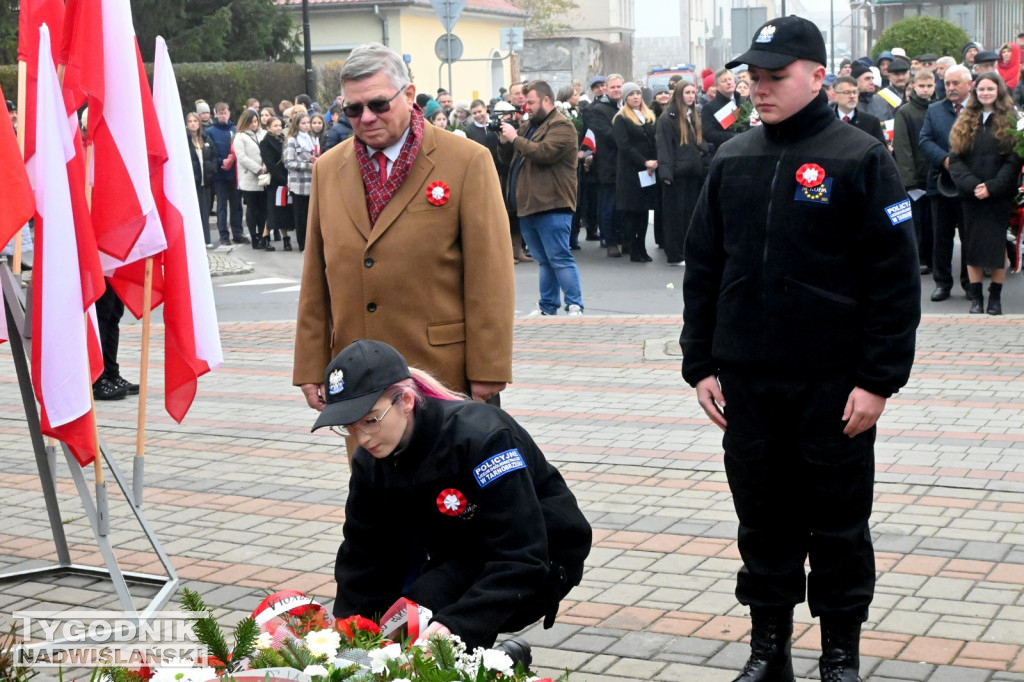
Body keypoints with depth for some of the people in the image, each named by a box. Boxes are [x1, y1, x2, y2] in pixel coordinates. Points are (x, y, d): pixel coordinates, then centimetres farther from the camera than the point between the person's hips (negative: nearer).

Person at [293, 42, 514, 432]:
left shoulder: (467, 162, -4)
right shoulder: (328, 170, 10)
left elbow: (490, 276, -6)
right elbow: (316, 279, 12)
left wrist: (488, 370, -10)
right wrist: (311, 368, 8)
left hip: (445, 371, -3)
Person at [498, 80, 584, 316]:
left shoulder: (561, 126, -7)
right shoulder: (527, 126, 20)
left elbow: (544, 153, -22)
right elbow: (507, 158, 21)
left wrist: (514, 138, -14)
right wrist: (504, 140, 1)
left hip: (551, 205, -8)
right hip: (526, 205, 8)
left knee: (559, 258, -9)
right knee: (543, 260, 12)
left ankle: (575, 306, -6)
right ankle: (548, 306, 17)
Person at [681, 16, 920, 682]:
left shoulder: (861, 159, -6)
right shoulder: (732, 160, 8)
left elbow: (896, 280, -8)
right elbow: (702, 269, 12)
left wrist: (879, 379, -12)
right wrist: (701, 364, 6)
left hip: (833, 386, -4)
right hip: (745, 382, 4)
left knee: (838, 524, 8)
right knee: (762, 521, 12)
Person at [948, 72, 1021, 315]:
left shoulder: (1010, 121, 1)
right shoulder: (965, 122, 9)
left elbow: (1014, 160, -6)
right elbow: (955, 158, 2)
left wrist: (992, 187, -16)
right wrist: (971, 184, -13)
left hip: (1000, 194, -2)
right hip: (970, 195, 3)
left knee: (997, 244, 0)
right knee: (972, 244, 3)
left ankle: (995, 297, 8)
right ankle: (976, 297, 8)